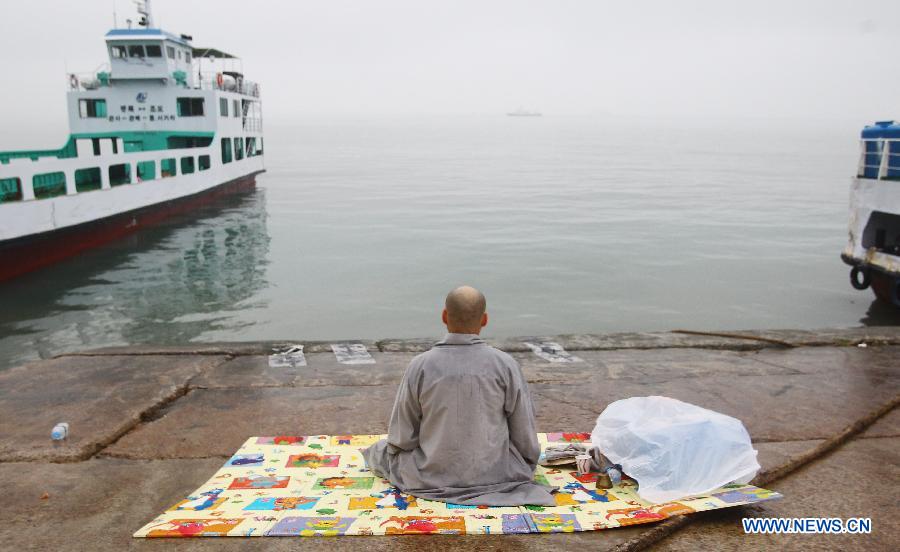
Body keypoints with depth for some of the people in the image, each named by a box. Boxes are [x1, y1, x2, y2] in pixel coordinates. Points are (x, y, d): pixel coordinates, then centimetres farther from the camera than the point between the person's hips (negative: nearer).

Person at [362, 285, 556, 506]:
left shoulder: (420, 366, -16)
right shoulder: (505, 365, -15)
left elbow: (401, 437, -8)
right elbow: (525, 436, -8)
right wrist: (526, 467, 13)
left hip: (432, 477, 0)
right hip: (496, 474, 1)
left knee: (380, 450, 28)